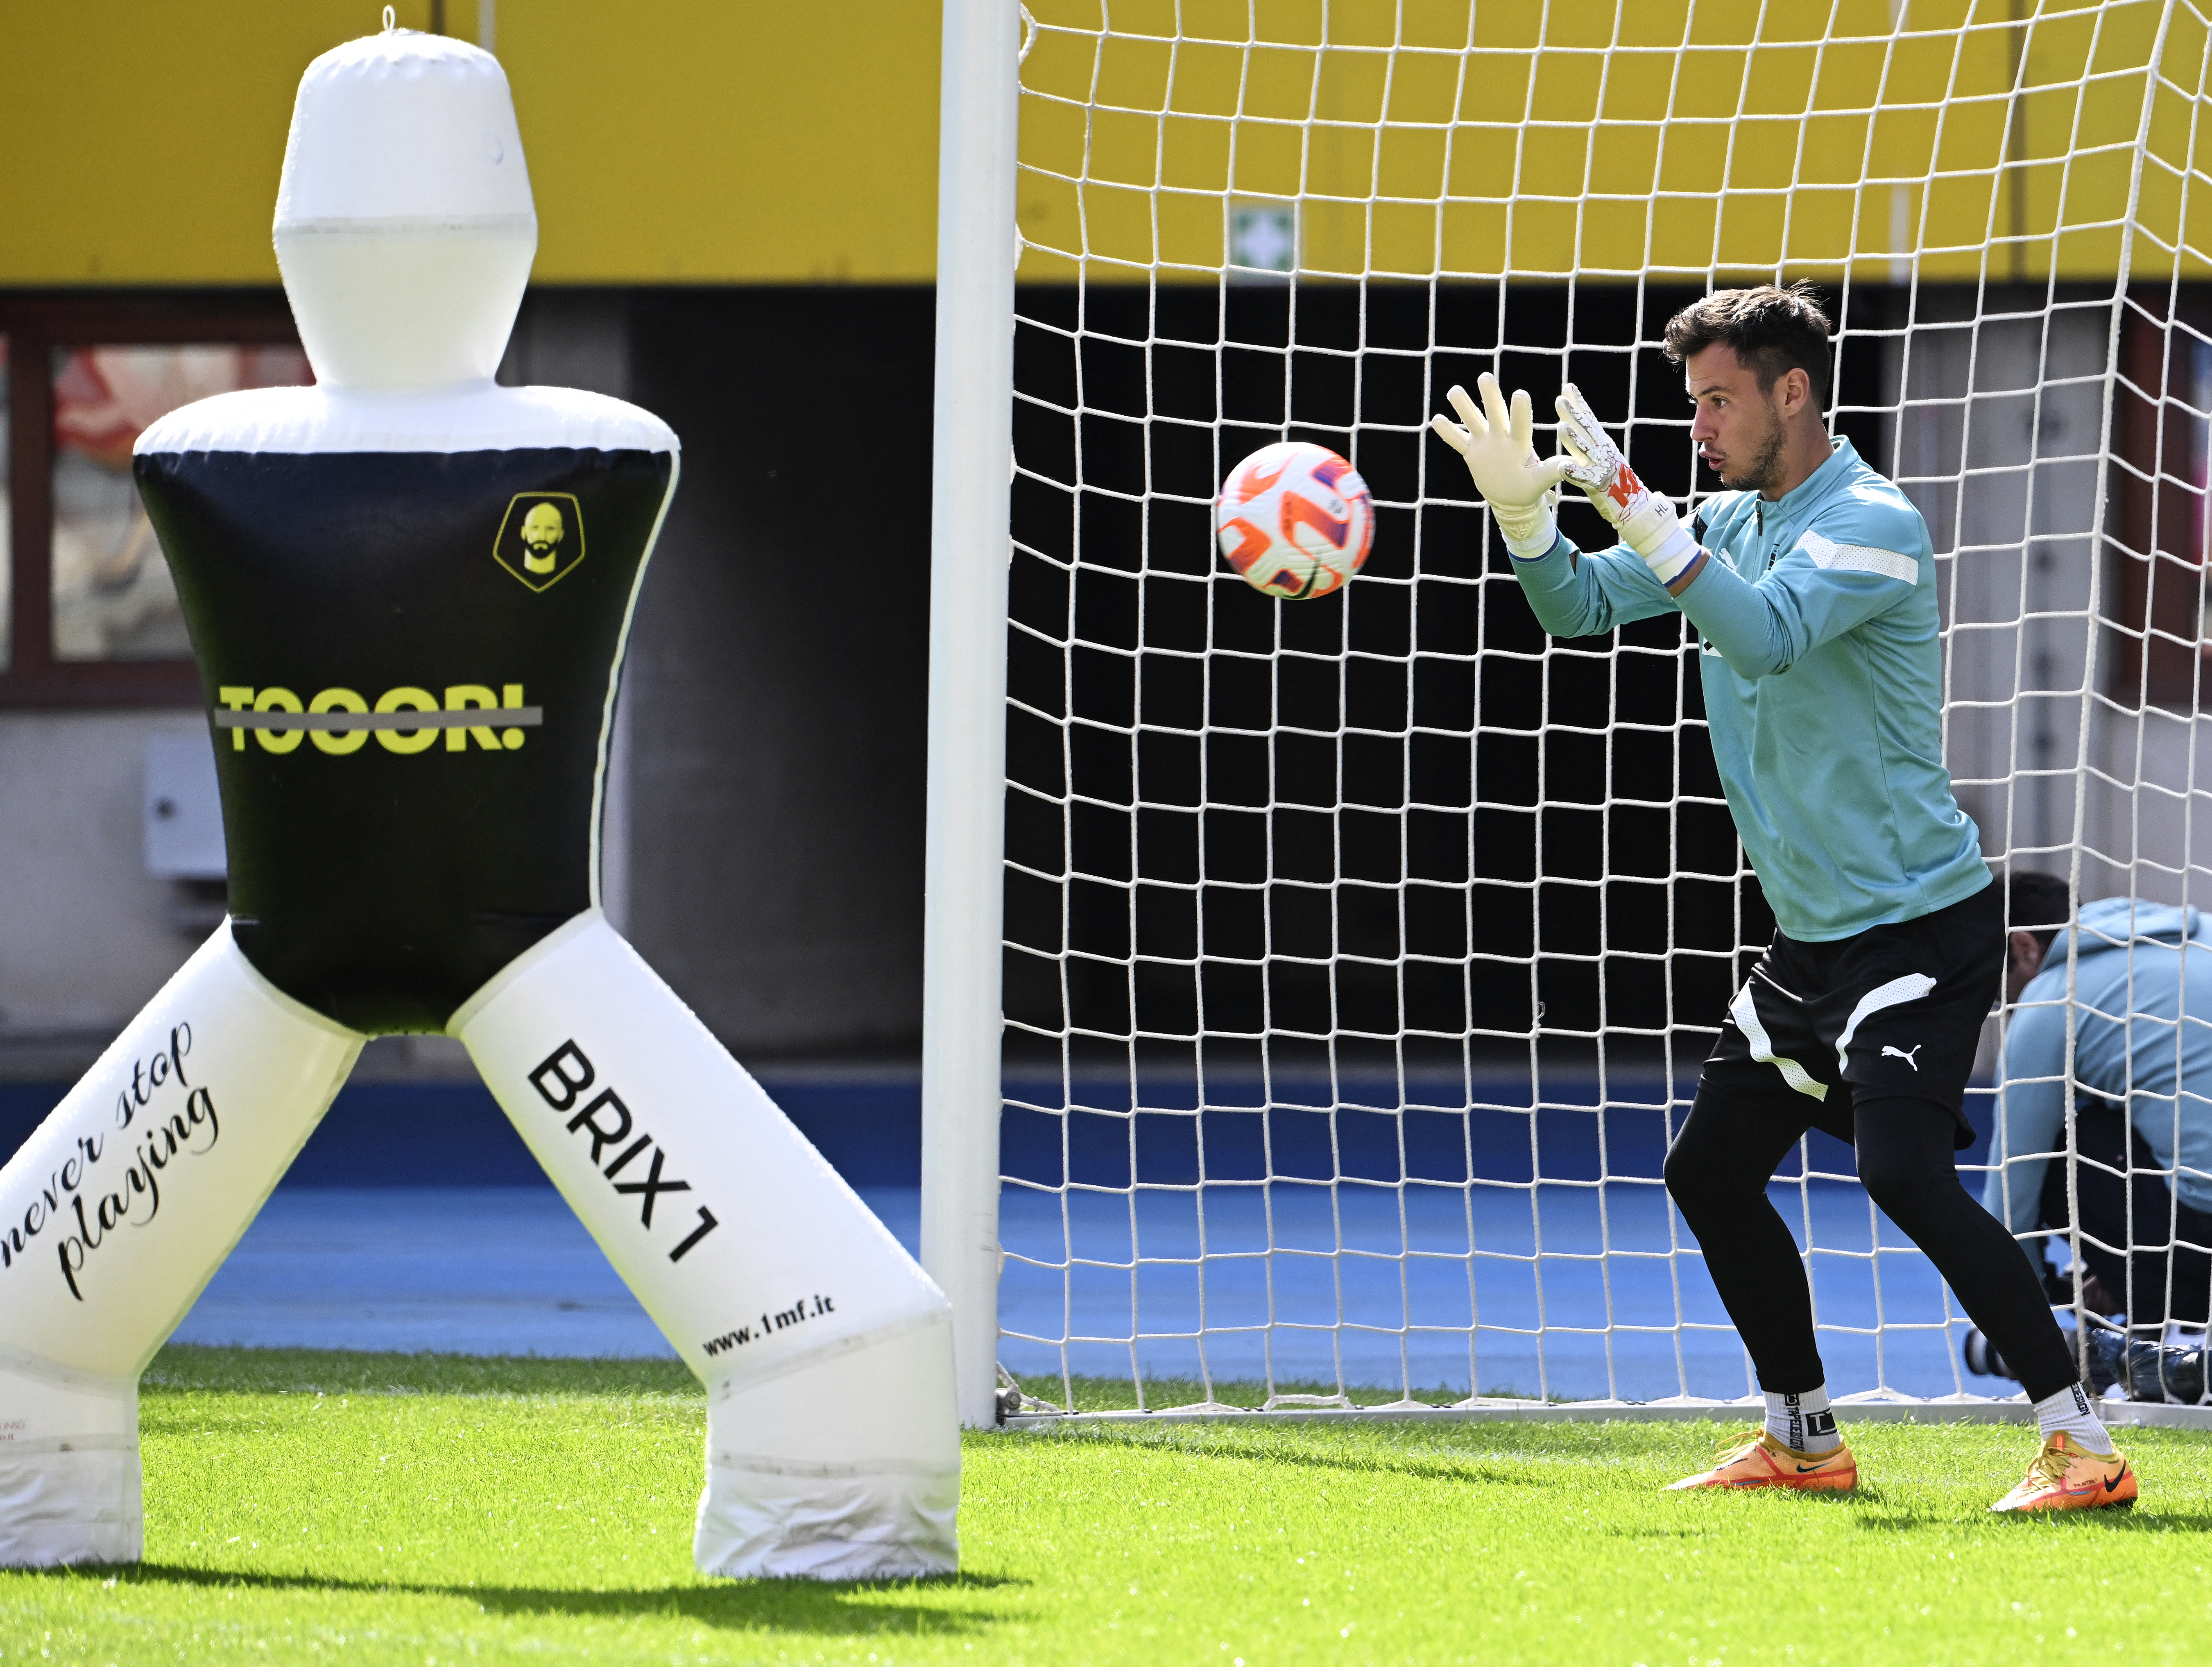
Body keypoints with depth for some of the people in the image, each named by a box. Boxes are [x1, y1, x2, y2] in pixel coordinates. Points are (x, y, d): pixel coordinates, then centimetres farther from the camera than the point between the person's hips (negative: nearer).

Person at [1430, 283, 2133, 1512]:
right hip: (1813, 934, 10)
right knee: (1710, 1170, 12)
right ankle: (1804, 1440, 25)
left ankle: (2080, 1444, -22)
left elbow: (1765, 632, -31)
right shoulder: (1729, 524, 10)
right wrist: (1522, 507, -6)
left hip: (1919, 917, -10)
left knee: (1903, 1169, -24)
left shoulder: (1871, 524, -16)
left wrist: (1635, 508, -32)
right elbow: (1580, 606, 12)